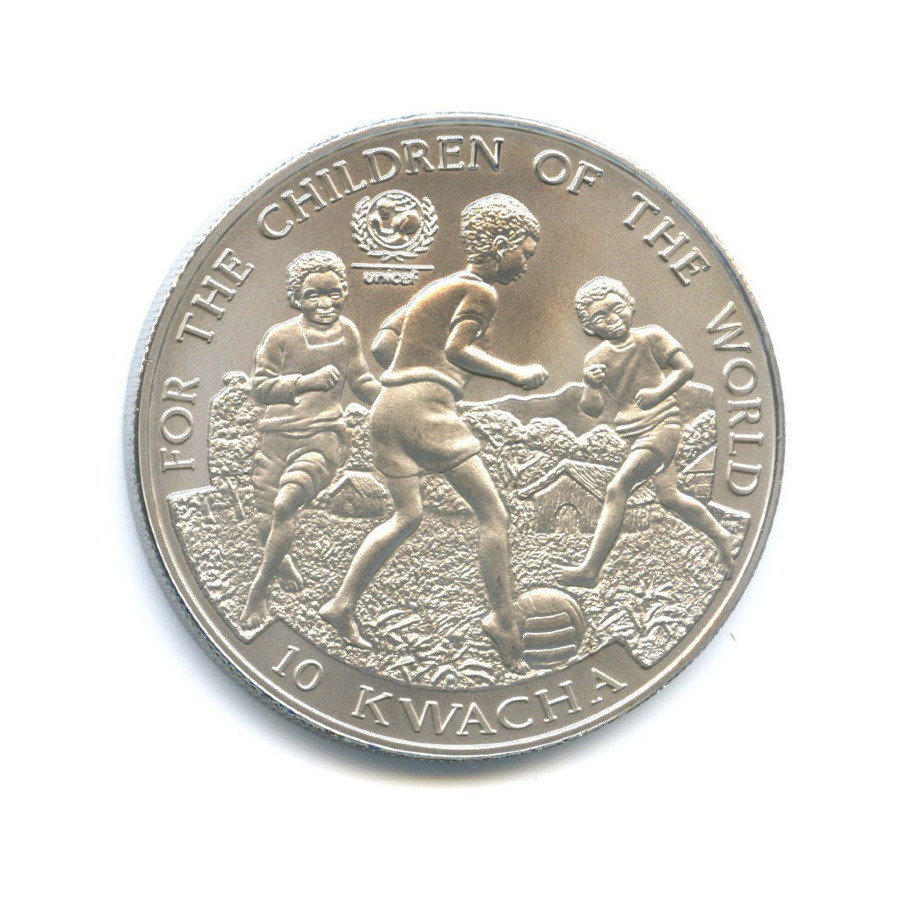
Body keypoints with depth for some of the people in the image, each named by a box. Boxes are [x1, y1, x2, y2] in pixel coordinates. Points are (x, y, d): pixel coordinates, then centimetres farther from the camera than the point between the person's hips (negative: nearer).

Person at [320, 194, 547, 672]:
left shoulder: (435, 287, 24)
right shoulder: (480, 291, -1)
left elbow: (381, 346, 20)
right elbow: (457, 349, -17)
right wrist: (514, 374, -11)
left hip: (387, 405, 9)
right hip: (426, 407, -9)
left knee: (407, 515, 20)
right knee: (492, 512, -2)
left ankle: (342, 605, 18)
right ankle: (504, 619, -6)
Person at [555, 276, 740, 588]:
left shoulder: (651, 337, -6)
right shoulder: (596, 358, 3)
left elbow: (685, 367, -7)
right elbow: (593, 409, -1)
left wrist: (659, 392, -24)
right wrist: (591, 384, -22)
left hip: (661, 425, -6)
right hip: (634, 433, 6)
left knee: (617, 489, -18)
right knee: (668, 496, 12)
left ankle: (590, 570, -20)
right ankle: (724, 539, 34)